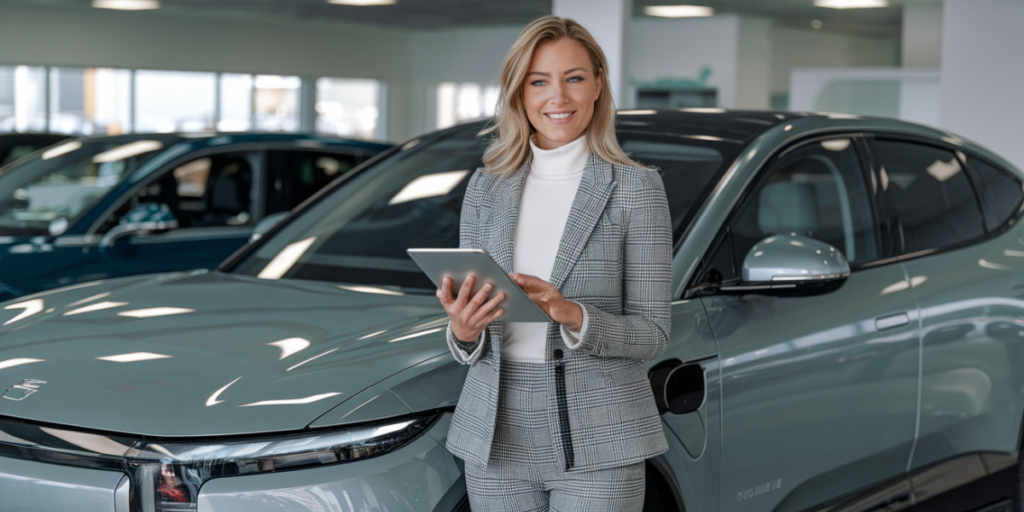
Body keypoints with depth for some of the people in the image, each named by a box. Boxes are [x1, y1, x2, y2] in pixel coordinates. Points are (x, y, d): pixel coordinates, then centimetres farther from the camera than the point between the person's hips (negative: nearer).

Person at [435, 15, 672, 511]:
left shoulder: (635, 187, -2)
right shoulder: (486, 188, 8)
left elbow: (652, 333, -4)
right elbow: (469, 346, 11)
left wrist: (573, 316, -21)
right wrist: (463, 330, -12)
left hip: (595, 447, -3)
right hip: (497, 439, 3)